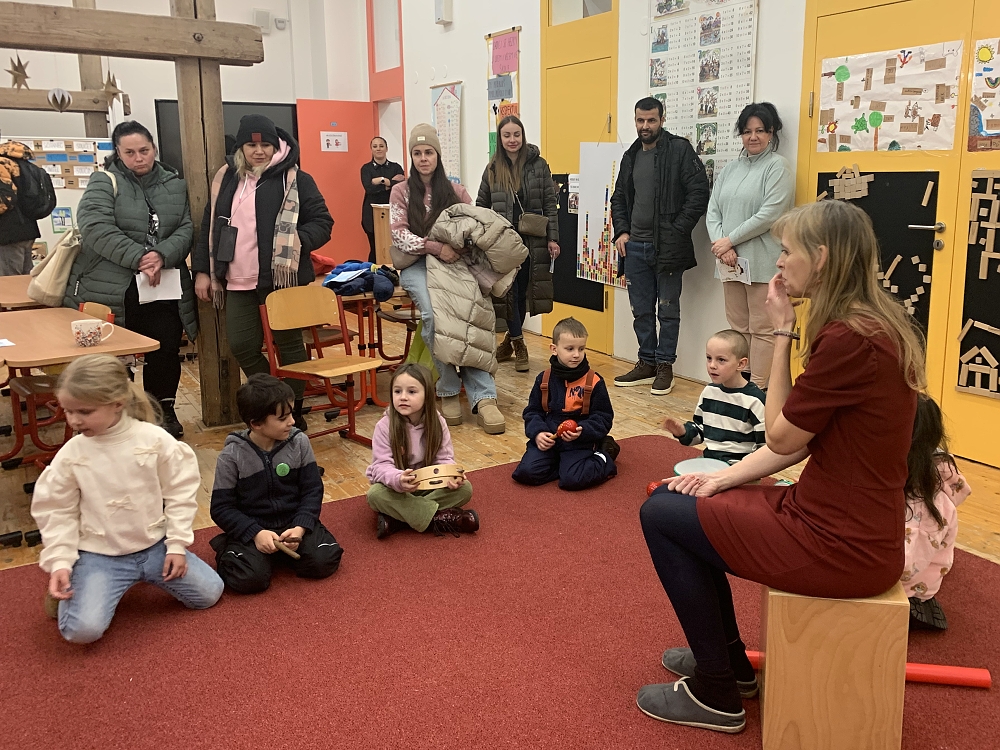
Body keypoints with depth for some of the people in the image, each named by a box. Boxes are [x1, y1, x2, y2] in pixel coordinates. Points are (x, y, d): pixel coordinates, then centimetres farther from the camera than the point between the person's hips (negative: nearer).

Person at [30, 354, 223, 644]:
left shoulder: (155, 439, -13)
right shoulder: (70, 455, -10)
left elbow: (180, 491, -5)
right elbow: (57, 512, -1)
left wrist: (177, 544, -6)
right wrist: (59, 562, -10)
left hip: (155, 545, 2)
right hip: (99, 555, -1)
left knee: (209, 593, -1)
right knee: (82, 629, -21)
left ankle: (146, 573, 21)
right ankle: (69, 589, 14)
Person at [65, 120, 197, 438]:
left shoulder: (175, 185, 9)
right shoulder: (105, 182, -2)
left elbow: (187, 228, 0)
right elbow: (95, 226, -15)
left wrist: (163, 255, -18)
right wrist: (138, 258, -21)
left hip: (163, 285, 3)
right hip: (111, 289, -3)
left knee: (166, 351, 5)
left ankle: (164, 411, 23)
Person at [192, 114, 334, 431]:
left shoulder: (295, 179, -3)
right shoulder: (227, 179, 12)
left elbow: (322, 222, -4)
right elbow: (209, 226, 16)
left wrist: (296, 242, -22)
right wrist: (202, 270, 11)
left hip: (282, 280, -5)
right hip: (238, 283, 5)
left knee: (288, 344, 4)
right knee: (242, 347, 5)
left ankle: (294, 413, 18)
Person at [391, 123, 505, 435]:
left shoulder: (456, 191, 17)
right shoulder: (401, 191, 11)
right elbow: (399, 235, -2)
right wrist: (435, 247, -18)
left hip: (454, 262, 1)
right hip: (417, 264, -1)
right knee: (434, 313, -34)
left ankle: (483, 396, -36)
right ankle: (448, 389, -21)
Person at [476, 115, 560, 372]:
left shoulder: (538, 165, 1)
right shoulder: (492, 169, 4)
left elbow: (550, 204, 1)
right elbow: (481, 206, 11)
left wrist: (552, 238, -6)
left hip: (532, 241, 0)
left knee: (522, 293, 8)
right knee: (508, 292, -4)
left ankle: (509, 340, 26)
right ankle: (518, 346, 8)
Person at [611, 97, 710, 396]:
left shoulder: (679, 150, -6)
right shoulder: (631, 156, 13)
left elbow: (699, 193, -11)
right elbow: (619, 198, 20)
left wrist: (677, 232, -14)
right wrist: (621, 231, 6)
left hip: (667, 247, -6)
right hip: (635, 247, 6)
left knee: (668, 311, 3)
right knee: (641, 311, 12)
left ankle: (664, 366, 14)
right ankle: (646, 363, 24)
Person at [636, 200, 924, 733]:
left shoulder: (848, 339, -25)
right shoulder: (874, 325, 7)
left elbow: (782, 438, -14)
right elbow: (801, 439, 9)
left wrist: (782, 333, -10)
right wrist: (723, 477, 5)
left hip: (840, 545, -10)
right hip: (856, 524, 10)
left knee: (660, 515, 0)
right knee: (682, 501, 19)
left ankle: (716, 694, 12)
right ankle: (730, 661, 30)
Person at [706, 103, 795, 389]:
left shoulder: (778, 166, -3)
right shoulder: (731, 168, 16)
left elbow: (770, 214, -14)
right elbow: (713, 211, 10)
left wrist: (730, 240, -11)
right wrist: (721, 245, -7)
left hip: (763, 262, -6)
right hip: (730, 260, 6)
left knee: (761, 329, -4)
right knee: (738, 327, 11)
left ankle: (758, 388, 1)